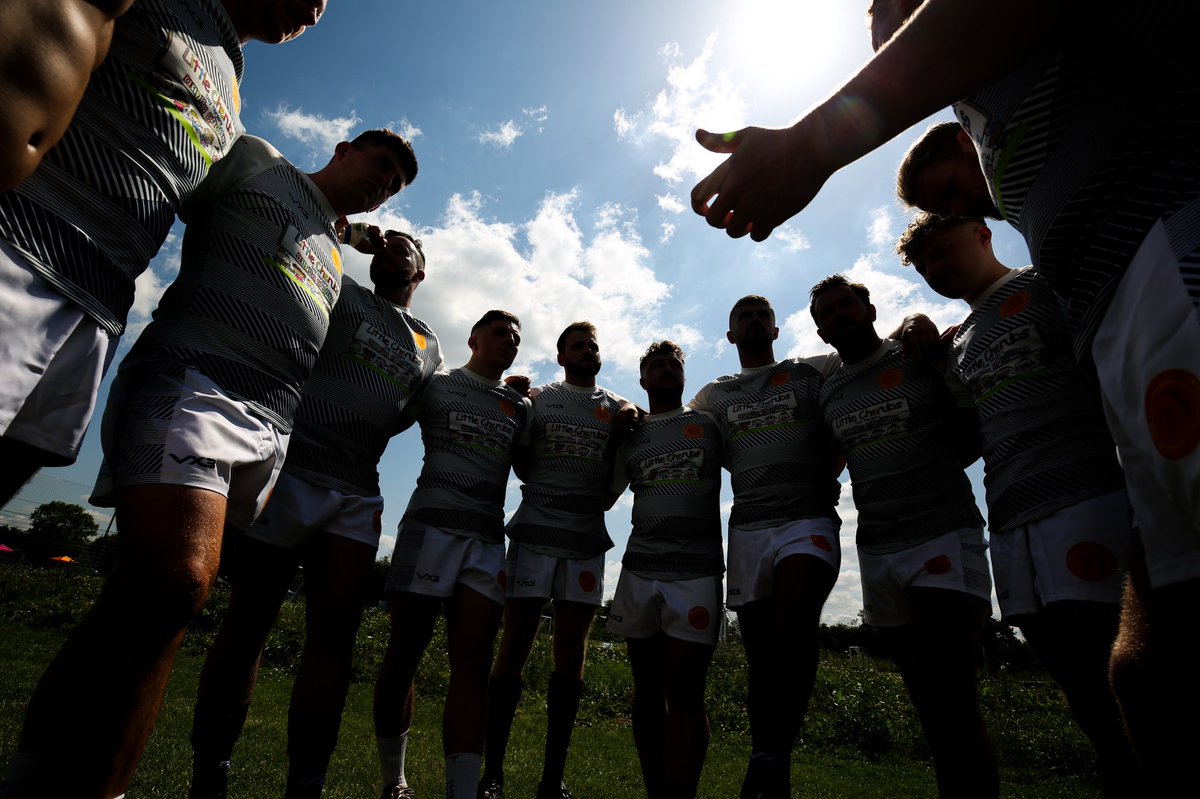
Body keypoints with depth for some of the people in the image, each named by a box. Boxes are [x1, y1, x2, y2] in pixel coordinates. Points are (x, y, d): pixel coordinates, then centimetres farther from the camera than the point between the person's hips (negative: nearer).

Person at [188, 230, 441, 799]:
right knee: (248, 622, 2)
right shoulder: (337, 290, 10)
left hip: (357, 496, 4)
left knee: (334, 632, 1)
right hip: (292, 472, -3)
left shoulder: (428, 347, 21)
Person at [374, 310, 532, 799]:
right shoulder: (437, 385, 10)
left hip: (488, 540, 3)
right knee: (404, 655, 3)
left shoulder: (521, 408, 19)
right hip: (431, 525, -2)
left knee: (473, 663, -3)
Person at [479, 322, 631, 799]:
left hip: (587, 541, 2)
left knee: (571, 657, 5)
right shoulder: (536, 399, 13)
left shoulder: (619, 409, 15)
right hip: (535, 533, -1)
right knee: (513, 650, -1)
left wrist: (631, 426, -3)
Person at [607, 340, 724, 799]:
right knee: (647, 691, 8)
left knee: (684, 693, -5)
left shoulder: (710, 425, 10)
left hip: (697, 571, -2)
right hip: (640, 571, 3)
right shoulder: (629, 436, 14)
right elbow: (604, 494, 19)